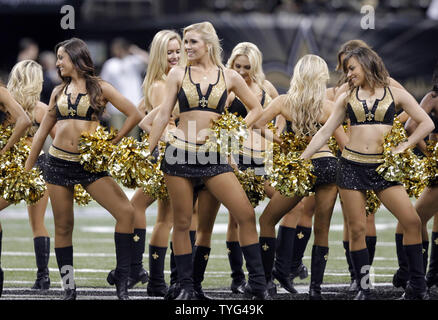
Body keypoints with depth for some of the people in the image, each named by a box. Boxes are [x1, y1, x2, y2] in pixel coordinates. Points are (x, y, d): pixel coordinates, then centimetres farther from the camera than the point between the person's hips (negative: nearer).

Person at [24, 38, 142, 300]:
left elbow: (135, 115, -2)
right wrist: (27, 169, 18)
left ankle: (121, 278, -12)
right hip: (59, 162, 3)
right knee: (63, 226, 2)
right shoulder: (59, 92, 12)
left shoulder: (100, 88, 1)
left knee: (126, 212, -19)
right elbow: (43, 131, 19)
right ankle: (69, 287, 10)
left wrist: (112, 143, -5)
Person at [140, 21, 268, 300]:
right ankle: (186, 287, 13)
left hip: (213, 156, 0)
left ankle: (258, 283, -1)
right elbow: (164, 115, 7)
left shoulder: (229, 77, 6)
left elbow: (256, 109, 15)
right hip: (180, 153, 0)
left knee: (246, 215, -9)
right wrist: (148, 152, 6)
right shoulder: (178, 74, 5)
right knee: (182, 222, 3)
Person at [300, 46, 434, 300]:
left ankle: (418, 286, -4)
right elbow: (325, 133, 13)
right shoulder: (347, 98, 10)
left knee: (412, 221, -12)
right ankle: (364, 290, 4)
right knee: (357, 228, -3)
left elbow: (427, 124, 6)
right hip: (352, 165, 1)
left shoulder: (395, 94, 5)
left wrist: (404, 146, -1)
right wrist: (301, 160, 8)